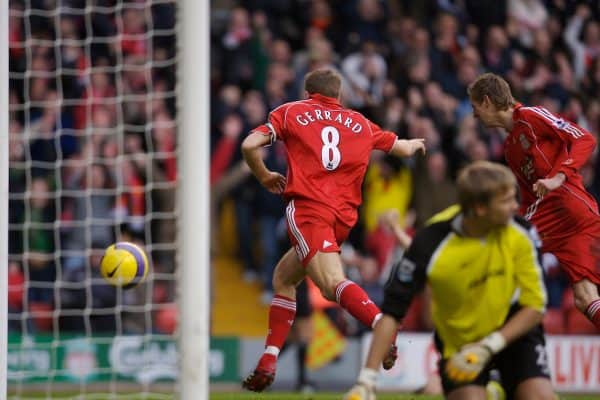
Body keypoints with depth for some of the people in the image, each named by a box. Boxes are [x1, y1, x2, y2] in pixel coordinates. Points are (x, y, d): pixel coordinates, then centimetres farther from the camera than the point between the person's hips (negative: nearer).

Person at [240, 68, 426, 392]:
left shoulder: (291, 112, 13)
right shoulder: (360, 123, 22)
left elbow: (249, 145, 3)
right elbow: (404, 149, 33)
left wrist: (265, 177, 20)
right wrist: (414, 144, 56)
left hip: (307, 207, -5)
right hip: (344, 216, 5)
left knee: (332, 284, -23)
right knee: (283, 278, 22)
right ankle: (267, 364, 16)